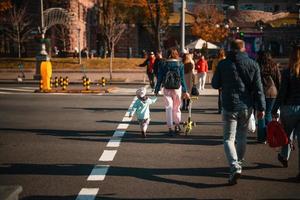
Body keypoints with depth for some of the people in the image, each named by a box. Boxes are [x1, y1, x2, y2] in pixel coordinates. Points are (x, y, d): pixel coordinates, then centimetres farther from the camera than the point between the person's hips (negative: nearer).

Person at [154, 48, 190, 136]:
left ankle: (170, 128, 2)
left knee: (168, 108, 4)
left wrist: (156, 90, 6)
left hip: (167, 89, 0)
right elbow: (182, 78, -3)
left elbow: (160, 79, 0)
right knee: (176, 107, 16)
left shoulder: (163, 65, -1)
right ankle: (177, 125, 25)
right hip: (177, 88, 0)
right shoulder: (180, 64, -2)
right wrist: (185, 91, 2)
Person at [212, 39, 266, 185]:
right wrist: (261, 108, 2)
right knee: (242, 136, 19)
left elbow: (215, 84, 4)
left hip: (229, 107, -2)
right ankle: (239, 163, 32)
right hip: (246, 107, 3)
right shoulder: (253, 64, 0)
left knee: (228, 138, 2)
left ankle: (235, 168, -16)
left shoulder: (223, 64, -5)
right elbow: (258, 88, -2)